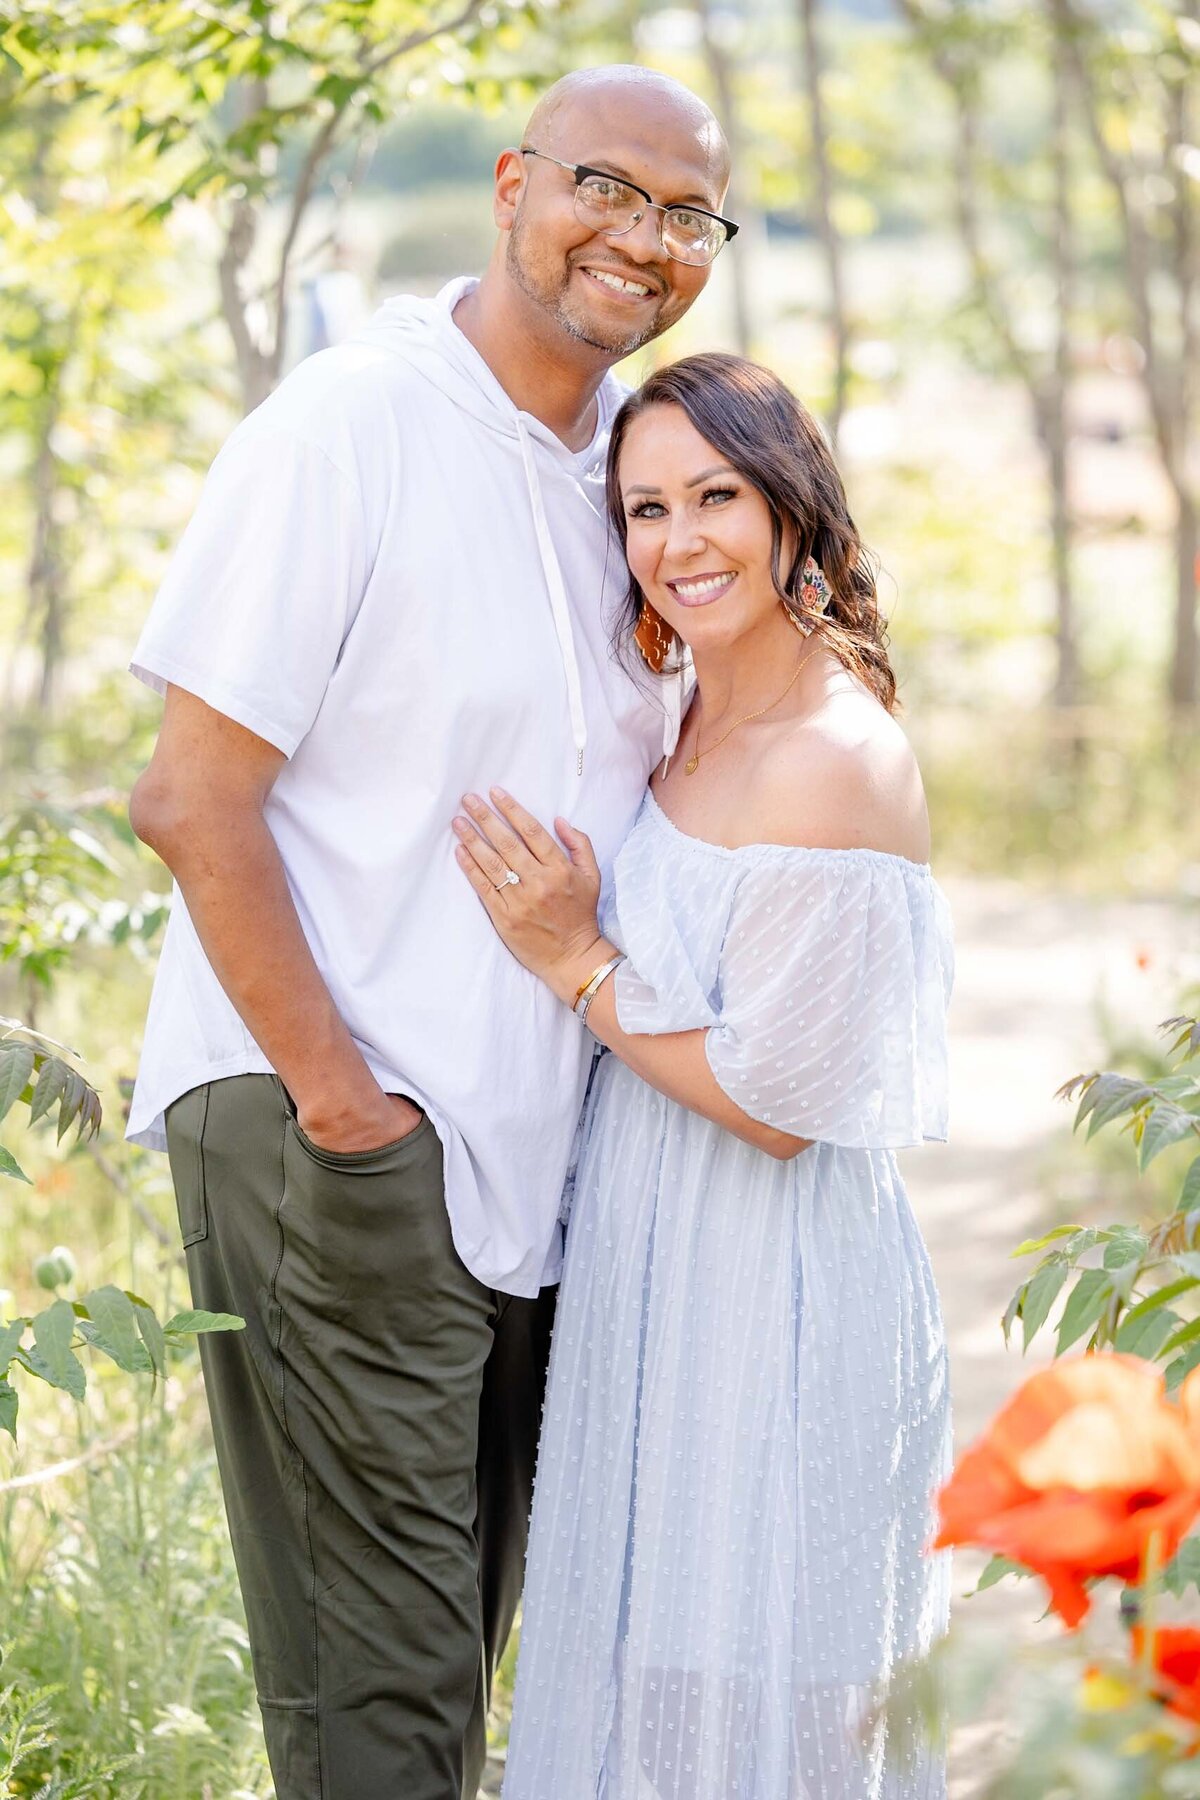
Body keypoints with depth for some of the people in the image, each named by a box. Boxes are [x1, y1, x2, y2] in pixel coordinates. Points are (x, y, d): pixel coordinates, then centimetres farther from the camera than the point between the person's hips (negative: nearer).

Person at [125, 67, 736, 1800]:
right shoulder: (352, 424, -12)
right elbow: (196, 799, -14)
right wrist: (334, 1096, -15)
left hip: (526, 1140, 7)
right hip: (328, 1133, -7)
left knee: (463, 1640, 16)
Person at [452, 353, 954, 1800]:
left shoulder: (831, 762, -21)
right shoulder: (699, 728, 6)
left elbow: (778, 1103, -20)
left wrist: (576, 962, -15)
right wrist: (572, 932, 0)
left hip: (766, 1298, -9)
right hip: (665, 1267, 9)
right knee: (654, 1656, 19)